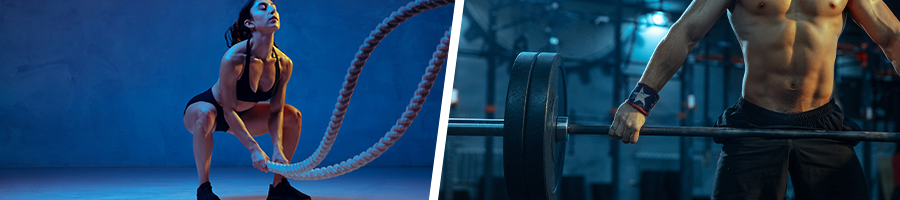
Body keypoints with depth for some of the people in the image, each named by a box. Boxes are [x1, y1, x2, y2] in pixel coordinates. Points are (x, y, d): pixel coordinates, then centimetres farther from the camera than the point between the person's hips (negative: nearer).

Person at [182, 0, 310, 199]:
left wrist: (277, 149, -21)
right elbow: (228, 111, -29)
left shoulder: (284, 64, -15)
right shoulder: (233, 58, -33)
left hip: (239, 115, 7)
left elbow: (275, 111, -8)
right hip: (198, 110, -7)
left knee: (293, 116, -1)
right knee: (206, 115, -41)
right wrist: (254, 149, -33)